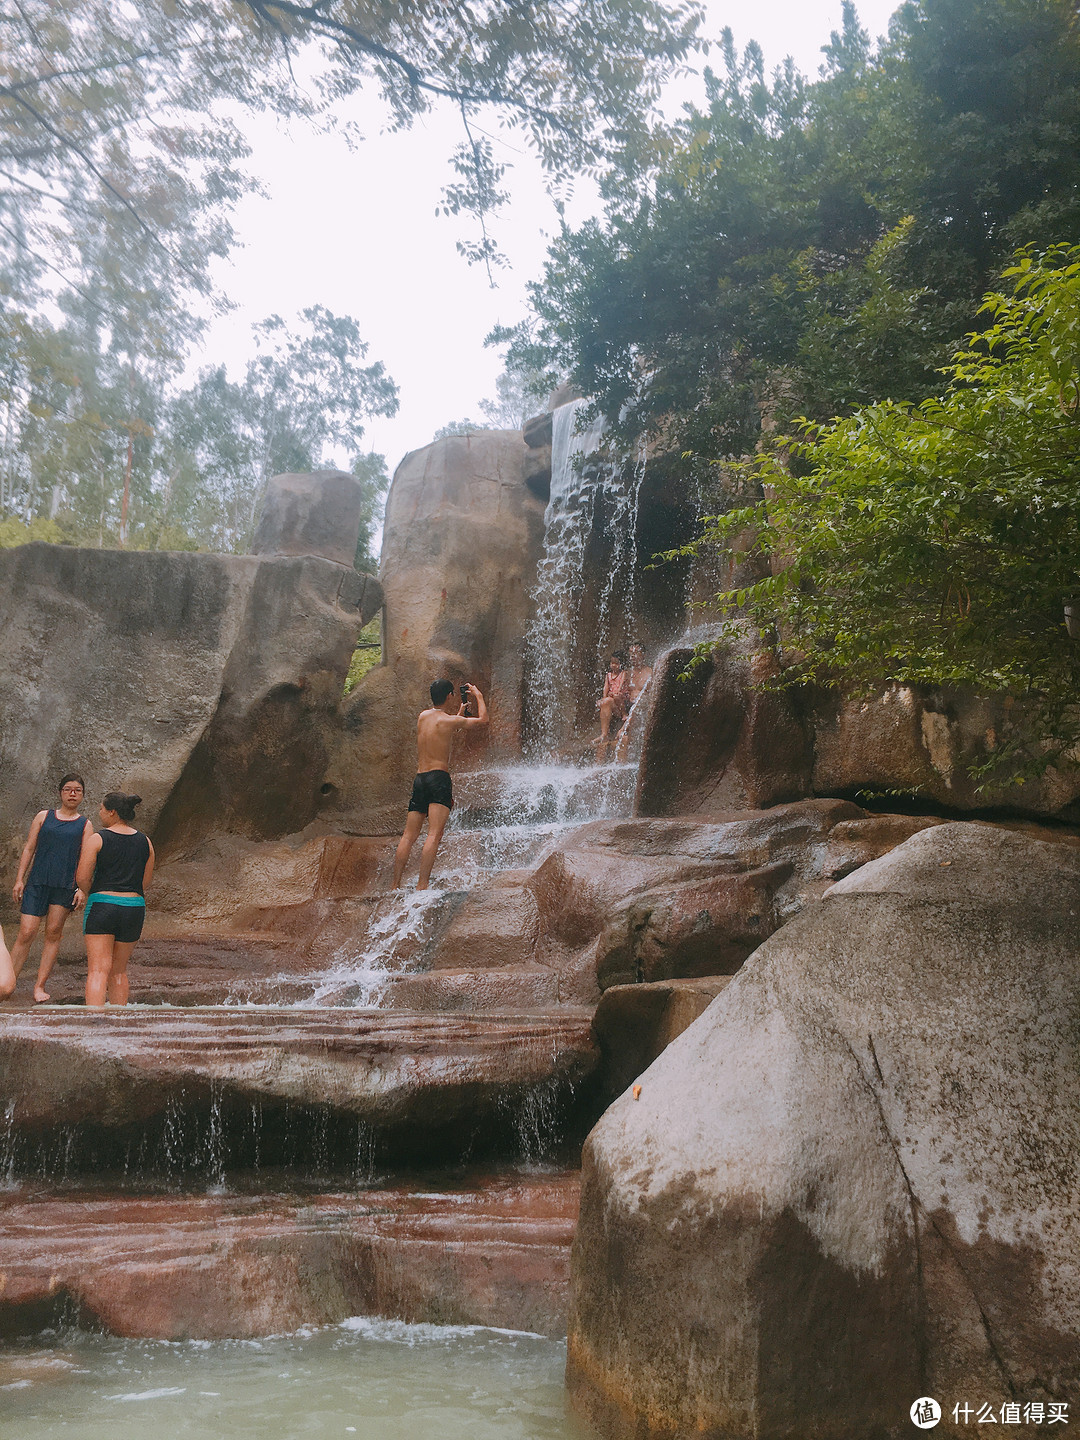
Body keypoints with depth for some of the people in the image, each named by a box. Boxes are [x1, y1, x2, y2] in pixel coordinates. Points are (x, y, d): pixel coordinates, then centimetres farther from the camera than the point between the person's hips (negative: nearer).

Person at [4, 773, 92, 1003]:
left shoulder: (84, 825, 10)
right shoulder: (43, 817, 12)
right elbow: (29, 848, 11)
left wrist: (82, 889, -4)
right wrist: (19, 879, 3)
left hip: (65, 886, 0)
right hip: (37, 882, 0)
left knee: (53, 933, 0)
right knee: (26, 934, -5)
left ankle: (40, 985, 8)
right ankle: (7, 985, 2)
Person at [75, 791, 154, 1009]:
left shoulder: (97, 839, -4)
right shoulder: (145, 842, 9)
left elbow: (82, 878, -5)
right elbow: (146, 883, 11)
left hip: (102, 906, -4)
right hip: (134, 907, 4)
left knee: (98, 970, -5)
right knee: (119, 971, 17)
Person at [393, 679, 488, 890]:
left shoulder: (423, 716, 16)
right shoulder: (450, 720, -2)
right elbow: (483, 720, 12)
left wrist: (459, 714, 42)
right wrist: (478, 696, 26)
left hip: (419, 778, 7)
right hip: (438, 778, -7)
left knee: (408, 837, 6)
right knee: (434, 835, -13)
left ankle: (395, 886, 3)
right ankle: (422, 885, -22)